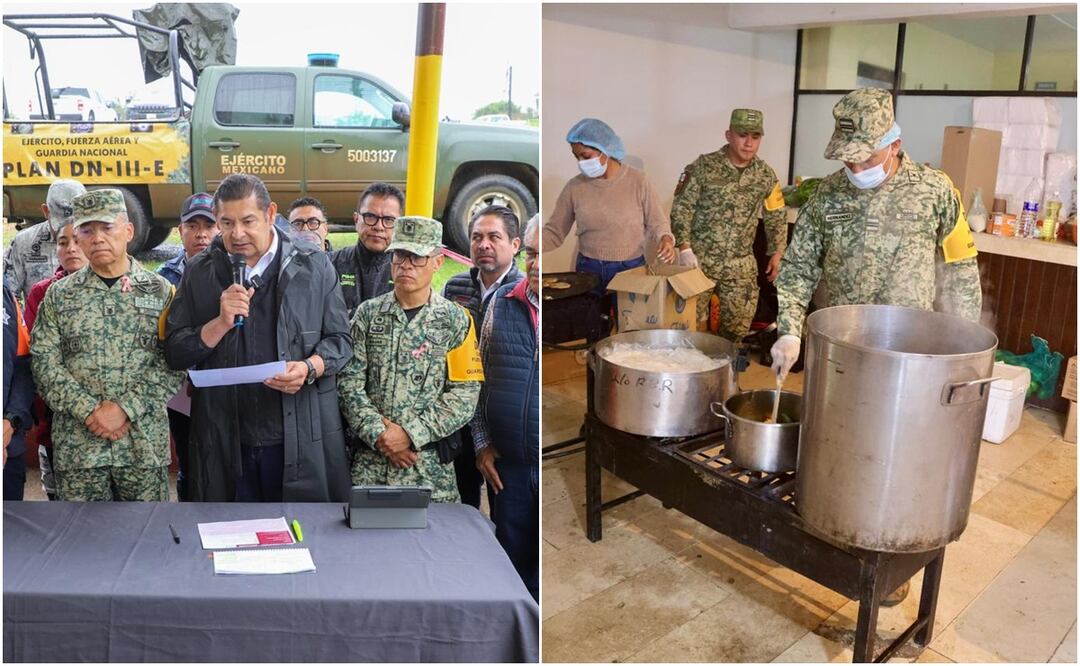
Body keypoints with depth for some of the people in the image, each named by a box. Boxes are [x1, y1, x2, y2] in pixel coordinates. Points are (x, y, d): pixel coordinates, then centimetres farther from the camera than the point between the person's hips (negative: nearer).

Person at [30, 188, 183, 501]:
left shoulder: (160, 291, 2)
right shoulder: (58, 295, 7)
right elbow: (45, 363, 0)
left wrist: (125, 408, -14)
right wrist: (90, 411, -11)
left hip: (145, 441, -1)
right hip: (76, 445, 1)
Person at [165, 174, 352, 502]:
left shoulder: (314, 265, 0)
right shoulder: (199, 272, 5)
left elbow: (340, 339, 4)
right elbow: (174, 353, 5)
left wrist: (309, 368, -16)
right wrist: (221, 323, -12)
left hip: (302, 438, -1)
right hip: (224, 441, 2)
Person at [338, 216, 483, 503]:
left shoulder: (455, 320, -1)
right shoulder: (368, 313, 5)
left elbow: (465, 395, -6)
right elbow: (350, 382, 0)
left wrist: (410, 434, -12)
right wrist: (378, 435, -11)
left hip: (429, 462, -1)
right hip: (368, 458, 2)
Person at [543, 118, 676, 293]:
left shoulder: (637, 180, -7)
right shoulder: (574, 187, -2)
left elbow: (657, 223, 1)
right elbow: (554, 232, 1)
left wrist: (666, 239, -20)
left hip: (631, 269, -1)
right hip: (589, 270, 1)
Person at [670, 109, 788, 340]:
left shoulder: (766, 175, 3)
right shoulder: (704, 166, -9)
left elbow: (776, 218, 12)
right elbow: (681, 208, -8)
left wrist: (777, 254, 9)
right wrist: (685, 248, -15)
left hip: (741, 265, 3)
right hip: (699, 259, -3)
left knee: (737, 327, 8)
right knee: (692, 323, 2)